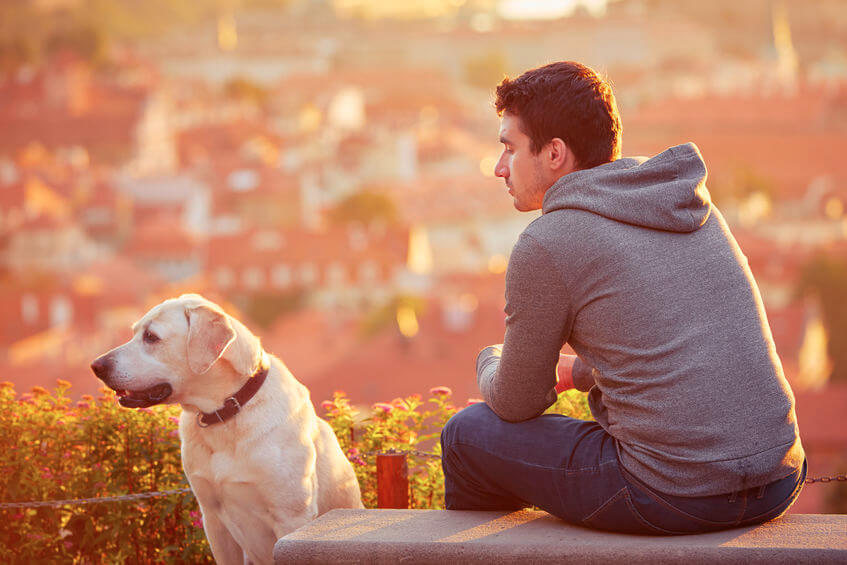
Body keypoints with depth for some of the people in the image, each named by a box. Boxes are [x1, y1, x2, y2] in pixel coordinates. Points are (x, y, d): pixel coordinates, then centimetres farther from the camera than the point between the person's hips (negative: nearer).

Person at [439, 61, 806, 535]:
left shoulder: (545, 246, -8)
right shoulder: (695, 207, 13)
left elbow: (516, 405, 3)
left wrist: (491, 364, 26)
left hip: (675, 496, -7)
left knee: (470, 433, 13)